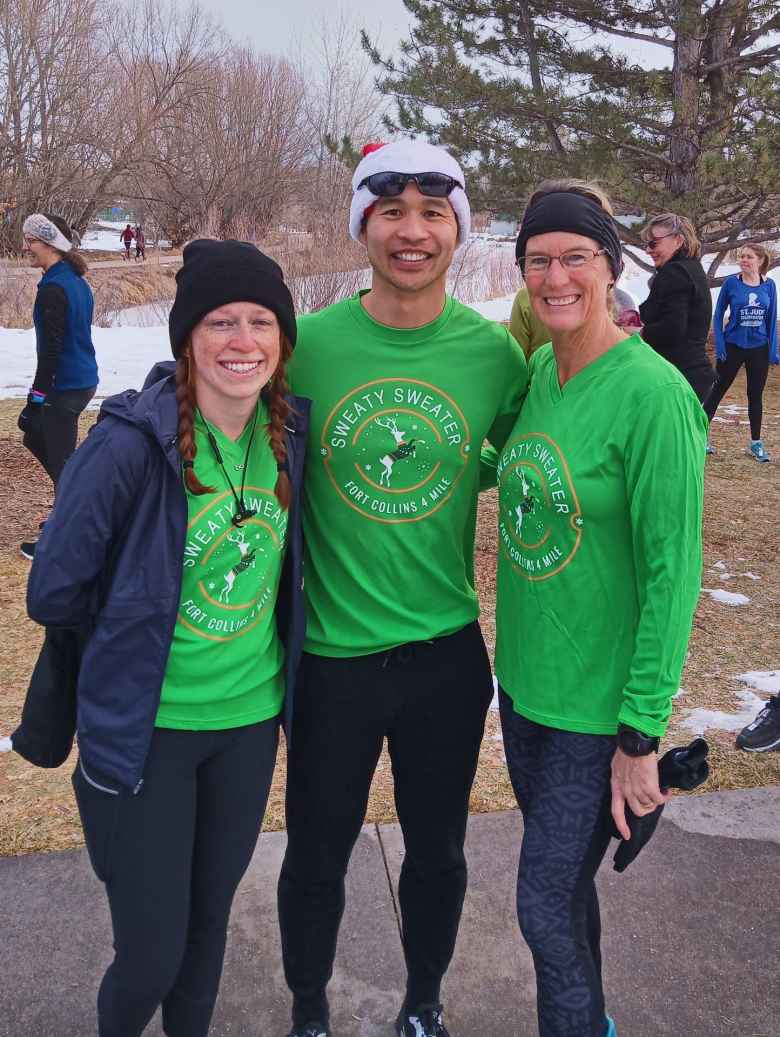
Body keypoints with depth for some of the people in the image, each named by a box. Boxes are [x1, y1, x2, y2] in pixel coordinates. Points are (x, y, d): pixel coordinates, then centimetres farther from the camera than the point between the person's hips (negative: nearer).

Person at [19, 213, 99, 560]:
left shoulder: (53, 288, -19)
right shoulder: (77, 280, 9)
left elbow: (51, 348, -21)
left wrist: (36, 398, -16)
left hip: (64, 387, -10)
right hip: (83, 380, 10)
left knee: (60, 460, 0)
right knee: (34, 434, 25)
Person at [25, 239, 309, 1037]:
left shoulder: (290, 432, -4)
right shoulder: (130, 444, -20)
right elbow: (54, 594, -12)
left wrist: (259, 644, 7)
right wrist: (142, 620, 0)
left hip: (250, 718, 4)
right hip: (146, 730, -4)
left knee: (209, 919, 20)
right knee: (151, 954, 6)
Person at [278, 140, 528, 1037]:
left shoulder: (493, 351, -7)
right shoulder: (309, 343, -11)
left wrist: (455, 479, -2)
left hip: (448, 652, 1)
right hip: (333, 654, -1)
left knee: (438, 849, 20)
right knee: (317, 854, 17)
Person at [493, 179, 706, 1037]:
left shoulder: (651, 394, -19)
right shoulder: (535, 371, 1)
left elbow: (673, 573, -18)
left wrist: (642, 734, -16)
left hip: (598, 709, -6)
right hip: (523, 681, 7)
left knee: (548, 907, 6)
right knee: (563, 882, 23)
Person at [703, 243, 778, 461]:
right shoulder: (731, 283, -7)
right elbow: (719, 314, -2)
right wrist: (719, 345, -9)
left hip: (759, 348, 2)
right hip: (733, 346, -2)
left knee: (756, 394, 9)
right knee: (719, 390, 4)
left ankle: (756, 443, 18)